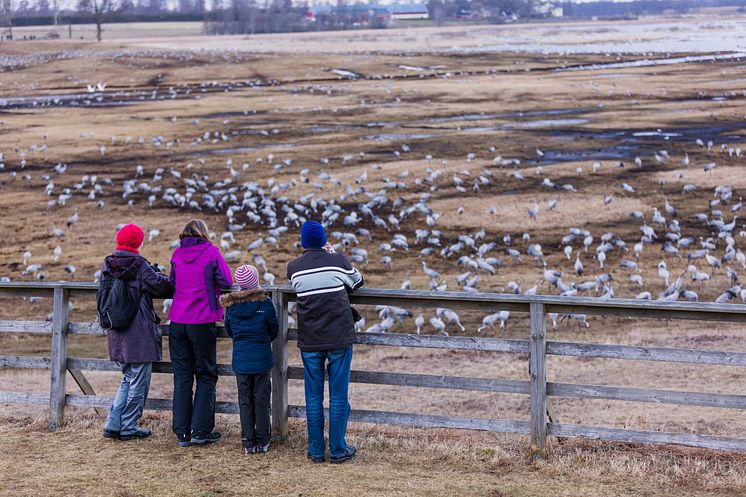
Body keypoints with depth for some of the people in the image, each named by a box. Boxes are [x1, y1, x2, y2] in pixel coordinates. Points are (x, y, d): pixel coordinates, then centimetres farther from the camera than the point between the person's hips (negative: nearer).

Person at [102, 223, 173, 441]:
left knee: (128, 379, 20)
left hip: (117, 332, 7)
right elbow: (159, 286, -16)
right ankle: (128, 427, 8)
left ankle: (113, 424, 14)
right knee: (139, 382, 5)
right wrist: (160, 276, 7)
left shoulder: (108, 264, 7)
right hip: (139, 333, -7)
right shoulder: (139, 265, -13)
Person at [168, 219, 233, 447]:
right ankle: (200, 430, 3)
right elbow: (227, 282, -5)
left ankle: (182, 432, 9)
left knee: (182, 376, 10)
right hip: (203, 323, -3)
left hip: (177, 323, 3)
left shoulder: (177, 254, 6)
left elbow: (172, 283, 14)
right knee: (206, 376, 8)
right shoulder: (211, 252, -5)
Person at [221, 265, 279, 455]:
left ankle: (248, 442, 11)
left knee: (245, 400, 10)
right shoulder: (264, 303, -12)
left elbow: (229, 330, 9)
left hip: (240, 360, 2)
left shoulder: (231, 305, -4)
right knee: (261, 398, 8)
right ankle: (262, 441, 12)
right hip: (262, 359, -2)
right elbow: (274, 329, 0)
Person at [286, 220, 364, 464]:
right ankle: (338, 450, 7)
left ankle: (316, 450, 12)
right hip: (339, 339, -1)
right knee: (338, 395, 4)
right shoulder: (338, 261, -4)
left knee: (313, 396, 9)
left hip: (309, 343, 2)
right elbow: (358, 281, 14)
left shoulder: (293, 268, 0)